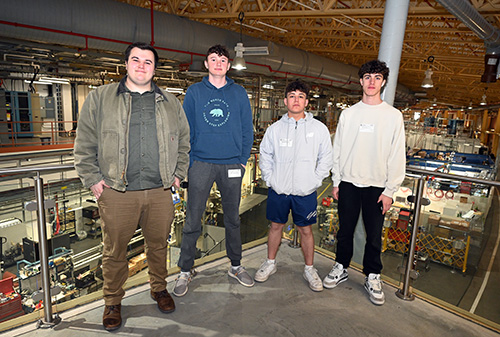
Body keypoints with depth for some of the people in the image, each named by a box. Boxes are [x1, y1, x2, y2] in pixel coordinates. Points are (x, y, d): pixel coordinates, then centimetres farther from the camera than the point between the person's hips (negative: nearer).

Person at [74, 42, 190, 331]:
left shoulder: (171, 103, 11)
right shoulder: (100, 98, 6)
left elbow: (184, 141, 16)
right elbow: (84, 144, 5)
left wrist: (178, 174, 9)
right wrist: (92, 179, -1)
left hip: (160, 191, 2)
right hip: (117, 192, -1)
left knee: (159, 245, 15)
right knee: (115, 251, 10)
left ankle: (160, 289, 38)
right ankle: (113, 302, 31)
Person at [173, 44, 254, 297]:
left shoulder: (239, 93, 8)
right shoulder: (194, 92, 6)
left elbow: (247, 130, 8)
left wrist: (243, 160, 0)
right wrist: (189, 162, -4)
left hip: (232, 165, 1)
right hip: (201, 164, -1)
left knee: (233, 219, 12)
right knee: (192, 221, 2)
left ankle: (236, 266, 28)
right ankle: (185, 271, 18)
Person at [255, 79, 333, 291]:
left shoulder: (319, 129, -1)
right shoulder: (275, 129, 2)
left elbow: (326, 159, 3)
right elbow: (265, 157, 9)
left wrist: (315, 181, -4)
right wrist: (270, 179, 0)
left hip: (305, 192, -1)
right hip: (278, 190, 1)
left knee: (306, 230, 9)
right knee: (276, 226, 14)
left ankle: (309, 269, 28)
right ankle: (270, 263, 33)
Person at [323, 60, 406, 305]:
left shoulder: (393, 116, 0)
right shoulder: (348, 113, 5)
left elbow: (397, 156, -2)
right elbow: (337, 149, 7)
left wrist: (390, 190, -7)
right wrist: (336, 181, 3)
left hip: (377, 186, -1)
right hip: (348, 183, 2)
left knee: (374, 235, 8)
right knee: (345, 230, 11)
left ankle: (372, 277, 25)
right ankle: (341, 268, 29)